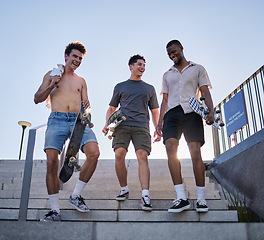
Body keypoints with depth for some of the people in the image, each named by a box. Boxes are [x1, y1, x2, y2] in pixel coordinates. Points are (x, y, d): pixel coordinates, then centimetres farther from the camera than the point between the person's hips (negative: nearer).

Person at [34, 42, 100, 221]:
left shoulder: (81, 81, 25)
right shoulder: (51, 75, 17)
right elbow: (37, 99, 12)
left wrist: (87, 105, 0)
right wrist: (52, 85, -5)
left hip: (78, 120, 2)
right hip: (57, 120, -2)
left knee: (94, 153, -22)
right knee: (51, 161, -16)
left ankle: (76, 196, -3)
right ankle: (55, 209, -3)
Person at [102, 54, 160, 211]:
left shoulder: (149, 88, 23)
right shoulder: (120, 86, 21)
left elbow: (155, 111, 21)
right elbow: (112, 108, 21)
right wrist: (107, 124, 4)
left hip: (142, 127, 0)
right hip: (122, 125, 0)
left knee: (143, 156, -17)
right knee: (119, 154, -17)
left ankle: (145, 195, -21)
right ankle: (124, 190, 2)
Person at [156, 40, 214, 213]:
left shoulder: (198, 69, 19)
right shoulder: (167, 75, 28)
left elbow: (205, 92, 9)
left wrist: (211, 111, -8)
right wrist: (160, 121, 11)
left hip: (192, 112, -2)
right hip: (172, 113, 2)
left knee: (195, 152, -12)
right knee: (170, 146, -21)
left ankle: (201, 198, -5)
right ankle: (181, 198, -22)